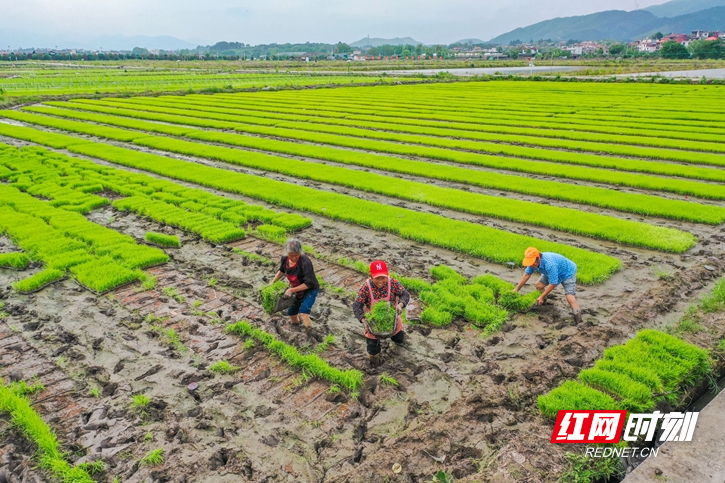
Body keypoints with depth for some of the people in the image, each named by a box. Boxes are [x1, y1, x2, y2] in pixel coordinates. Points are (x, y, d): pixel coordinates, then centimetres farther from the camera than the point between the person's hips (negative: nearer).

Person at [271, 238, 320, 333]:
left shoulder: (305, 262, -35)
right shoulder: (285, 259, -14)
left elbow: (309, 283, -33)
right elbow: (281, 271, 11)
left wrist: (292, 290, -30)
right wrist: (272, 283, 7)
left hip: (310, 290, -7)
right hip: (298, 291, 7)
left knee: (303, 312, -28)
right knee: (291, 312, 21)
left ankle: (308, 329, -7)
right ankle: (295, 323, 53)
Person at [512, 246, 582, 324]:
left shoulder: (549, 264, -42)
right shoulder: (534, 261, -19)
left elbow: (553, 284, -32)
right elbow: (526, 274, -3)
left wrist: (542, 297, -23)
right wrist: (516, 289, -2)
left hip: (568, 272, -8)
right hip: (553, 272, 8)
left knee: (570, 297, -22)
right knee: (539, 285, -1)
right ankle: (543, 303, 19)